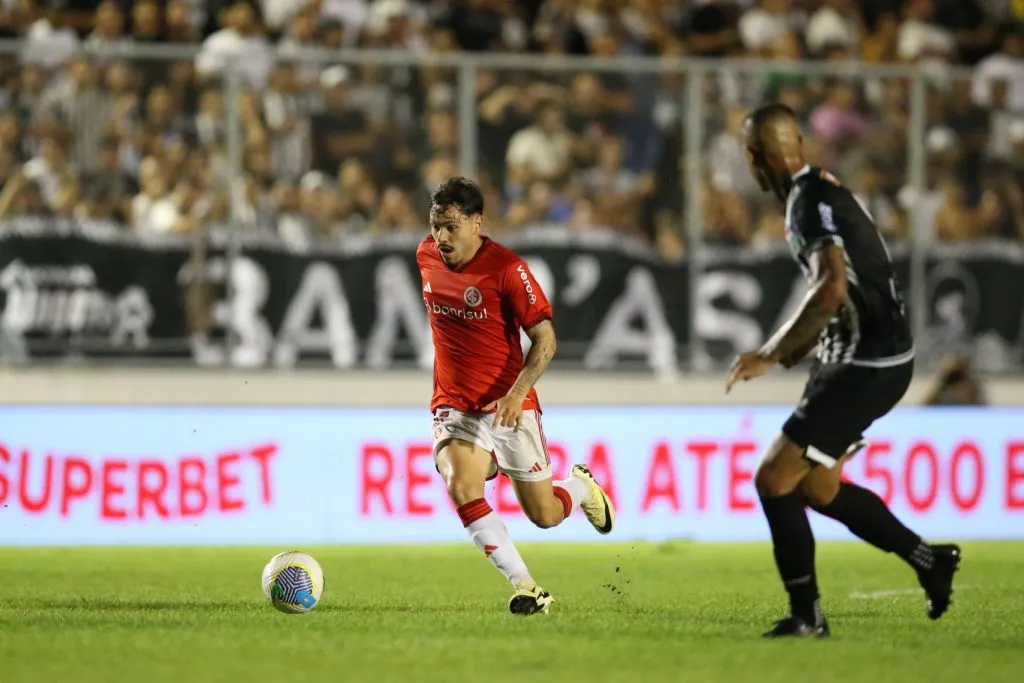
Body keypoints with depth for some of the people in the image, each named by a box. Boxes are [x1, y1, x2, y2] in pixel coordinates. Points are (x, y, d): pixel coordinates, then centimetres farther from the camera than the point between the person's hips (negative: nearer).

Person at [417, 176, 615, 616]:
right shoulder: (426, 256, 0)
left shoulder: (507, 269, -16)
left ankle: (582, 487, 40)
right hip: (455, 408, 3)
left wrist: (517, 393, -27)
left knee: (545, 515, 3)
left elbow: (545, 339, -14)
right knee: (461, 488, -26)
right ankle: (524, 587, -21)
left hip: (509, 408, -3)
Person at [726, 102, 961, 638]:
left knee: (774, 478, -10)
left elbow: (831, 290, -31)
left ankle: (807, 615, -3)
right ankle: (929, 560, 28)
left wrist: (771, 355, -26)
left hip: (868, 366, -10)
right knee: (817, 486, 19)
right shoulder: (815, 192, 12)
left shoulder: (810, 200, -19)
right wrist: (794, 349, 20)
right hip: (859, 359, 10)